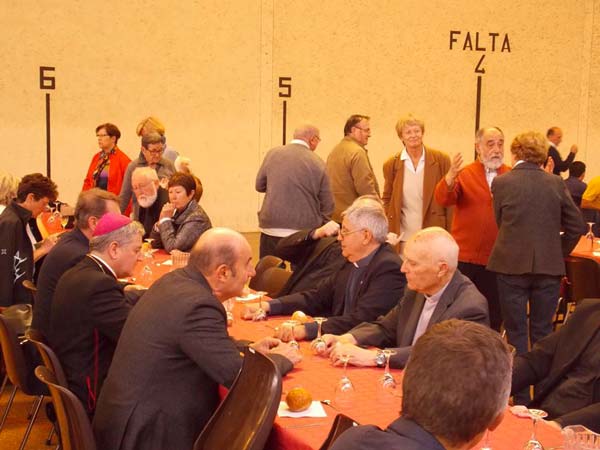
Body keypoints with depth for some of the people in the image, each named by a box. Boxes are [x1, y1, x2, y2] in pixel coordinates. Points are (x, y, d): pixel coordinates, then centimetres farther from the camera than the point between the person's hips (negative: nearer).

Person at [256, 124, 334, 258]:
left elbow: (259, 185, 11)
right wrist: (319, 225, 15)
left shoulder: (273, 153, -1)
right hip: (304, 232, -1)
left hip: (272, 228, 1)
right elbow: (327, 204, -1)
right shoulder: (318, 164, -5)